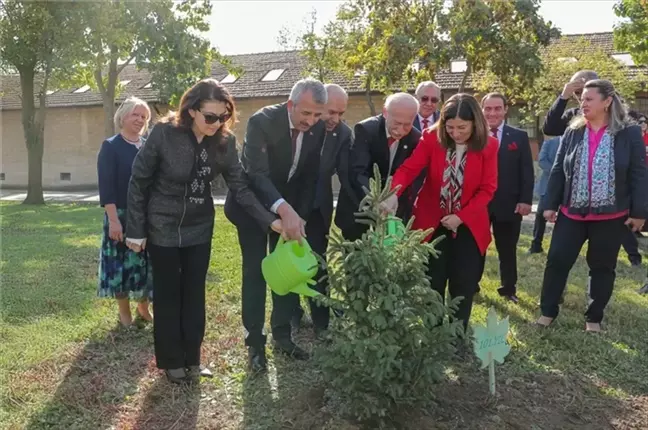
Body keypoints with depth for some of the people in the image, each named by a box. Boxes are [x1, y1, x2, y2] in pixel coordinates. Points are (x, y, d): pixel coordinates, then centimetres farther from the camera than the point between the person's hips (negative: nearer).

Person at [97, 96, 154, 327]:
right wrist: (113, 219, -19)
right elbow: (106, 186, -12)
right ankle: (124, 312, 20)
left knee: (146, 263, 10)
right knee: (122, 262, 4)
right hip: (121, 216, -4)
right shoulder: (110, 146, -5)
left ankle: (143, 308, 27)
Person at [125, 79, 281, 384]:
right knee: (167, 295, 8)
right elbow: (139, 182, -13)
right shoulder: (164, 134, -21)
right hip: (163, 227, -3)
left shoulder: (225, 142, -11)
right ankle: (171, 361, 23)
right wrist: (135, 230, -11)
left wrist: (270, 220, -24)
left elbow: (240, 186, -12)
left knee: (194, 295, 11)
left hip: (200, 228, 3)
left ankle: (192, 359, 24)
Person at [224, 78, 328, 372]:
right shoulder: (262, 121, -26)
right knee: (255, 272, -3)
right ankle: (255, 343, 6)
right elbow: (257, 173, -34)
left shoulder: (318, 129, -11)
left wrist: (298, 216, -11)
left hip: (292, 206, 5)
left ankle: (283, 336, 19)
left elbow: (311, 177, -2)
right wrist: (284, 210, -47)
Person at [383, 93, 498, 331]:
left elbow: (487, 188, -8)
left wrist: (461, 216, -18)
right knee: (432, 285, 7)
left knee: (463, 287, 5)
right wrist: (394, 194, -39)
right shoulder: (431, 138, -10)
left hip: (468, 226, 0)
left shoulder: (488, 145, -10)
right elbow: (409, 168, -19)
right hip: (432, 223, 0)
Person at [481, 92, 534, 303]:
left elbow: (526, 172, 1)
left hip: (509, 203, 1)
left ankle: (509, 288, 26)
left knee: (507, 249, 12)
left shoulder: (519, 137, 4)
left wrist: (526, 200, -7)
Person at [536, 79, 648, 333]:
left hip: (611, 216, -2)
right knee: (557, 261, 2)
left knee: (602, 267, 10)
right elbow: (558, 171, 4)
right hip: (572, 213, 2)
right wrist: (550, 204, 1)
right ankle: (547, 312, 16)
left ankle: (594, 318, 24)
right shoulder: (572, 133, 2)